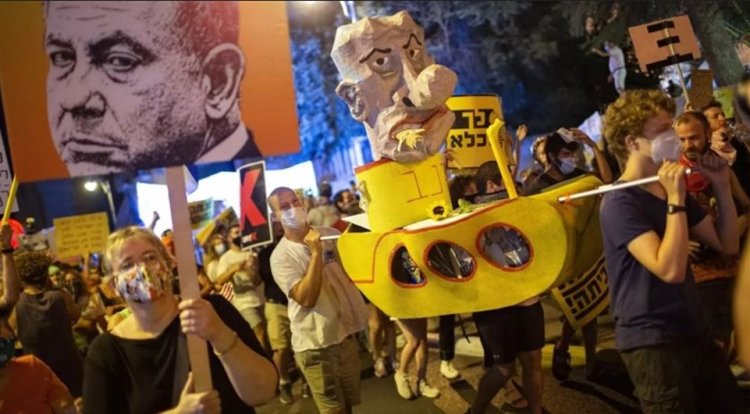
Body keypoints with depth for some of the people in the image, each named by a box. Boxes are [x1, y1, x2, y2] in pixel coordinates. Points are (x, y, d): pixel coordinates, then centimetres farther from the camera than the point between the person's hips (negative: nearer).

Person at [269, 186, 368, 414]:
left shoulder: (330, 235, 2)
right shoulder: (281, 256, -12)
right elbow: (306, 298, -23)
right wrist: (316, 253, -26)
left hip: (345, 334, 5)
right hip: (315, 344, -4)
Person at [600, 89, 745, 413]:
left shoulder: (671, 190, 10)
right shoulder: (620, 202, -17)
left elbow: (727, 245, 12)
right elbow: (670, 270, -28)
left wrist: (721, 187, 2)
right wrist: (676, 200, -23)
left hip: (694, 333, 9)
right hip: (652, 342, -9)